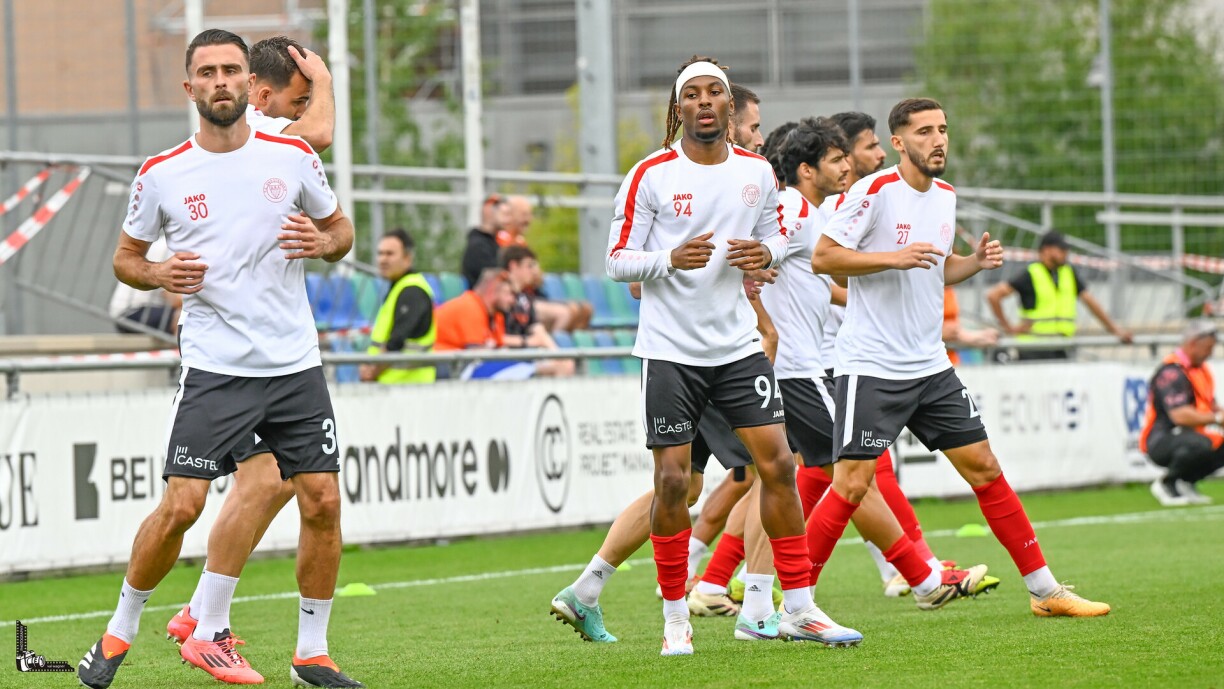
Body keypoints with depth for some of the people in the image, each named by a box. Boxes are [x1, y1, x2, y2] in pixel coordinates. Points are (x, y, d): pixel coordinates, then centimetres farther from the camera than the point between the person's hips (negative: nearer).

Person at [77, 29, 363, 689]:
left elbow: (341, 227, 16)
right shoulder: (161, 175, 0)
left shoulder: (292, 157, 3)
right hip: (214, 368, -2)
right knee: (181, 505, -11)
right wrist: (157, 274, -10)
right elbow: (125, 256, 11)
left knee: (322, 503, -3)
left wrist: (322, 242, -7)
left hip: (295, 363, 2)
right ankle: (119, 632, 9)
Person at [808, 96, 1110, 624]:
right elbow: (822, 257, -13)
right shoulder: (875, 191, -11)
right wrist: (893, 257, -22)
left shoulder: (945, 196, 11)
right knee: (852, 485, -12)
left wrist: (976, 262, 3)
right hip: (870, 365, -7)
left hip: (930, 365, 7)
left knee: (984, 468, 7)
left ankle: (1044, 590, 14)